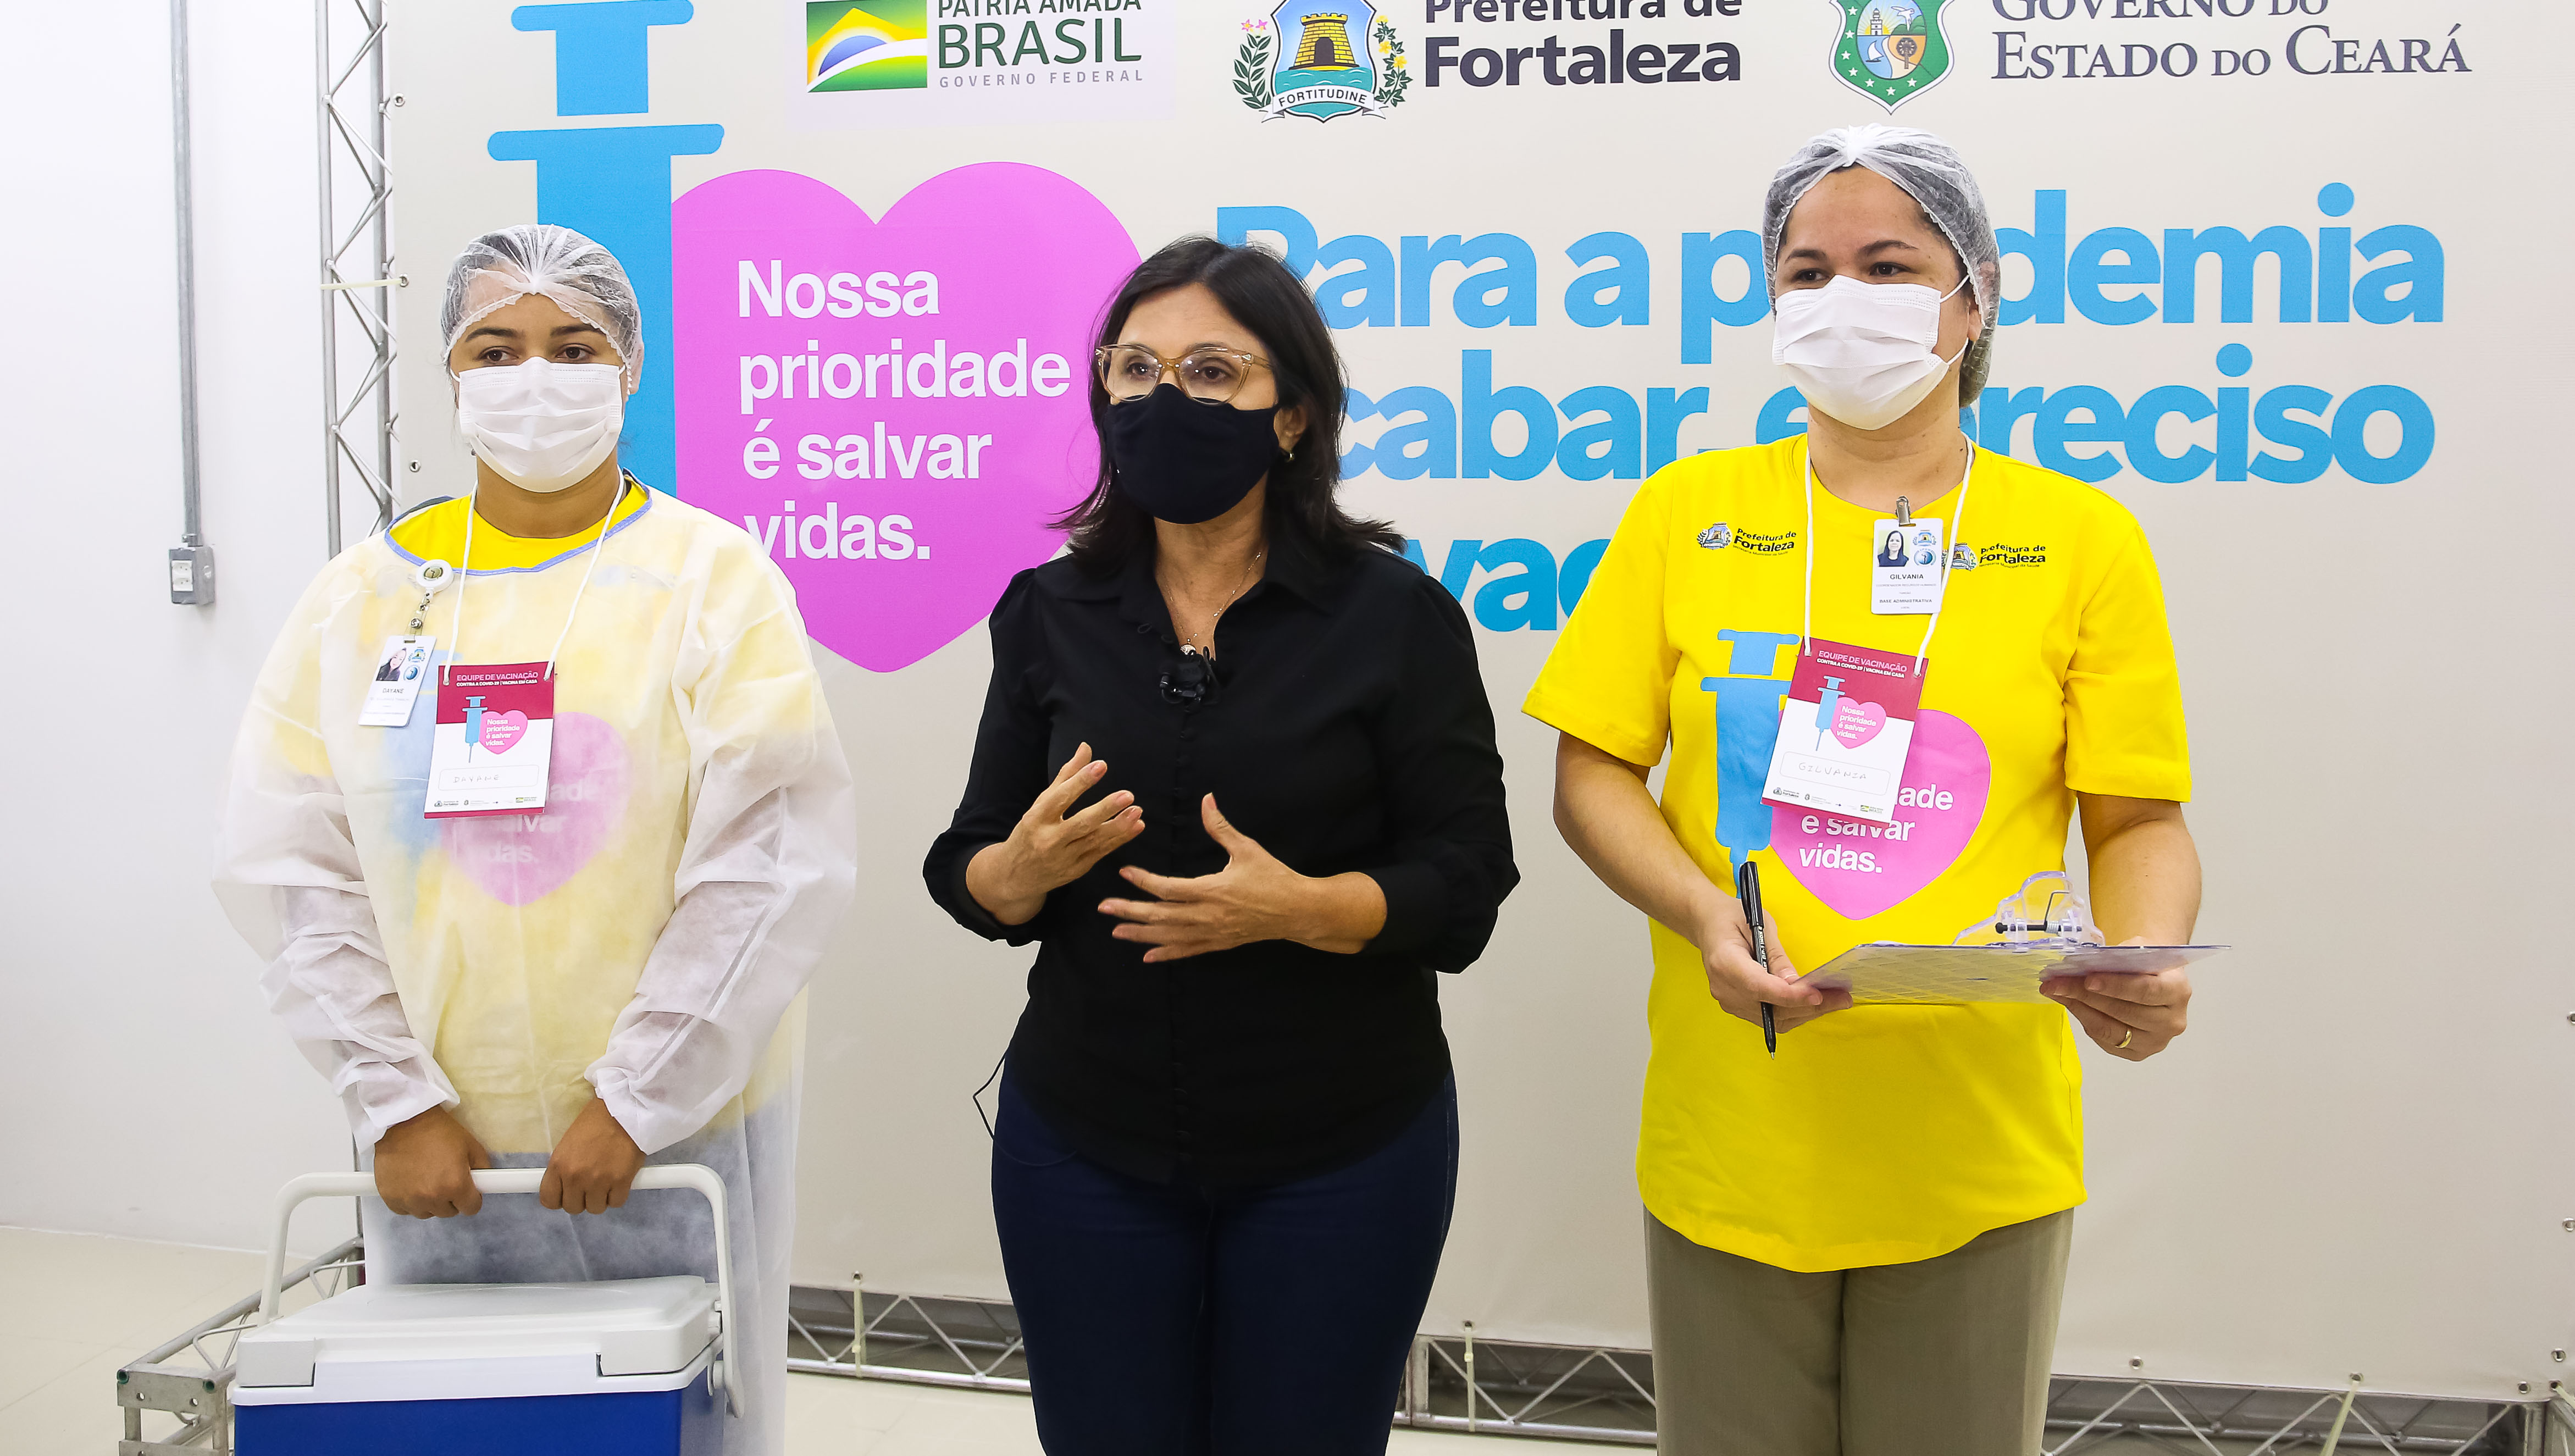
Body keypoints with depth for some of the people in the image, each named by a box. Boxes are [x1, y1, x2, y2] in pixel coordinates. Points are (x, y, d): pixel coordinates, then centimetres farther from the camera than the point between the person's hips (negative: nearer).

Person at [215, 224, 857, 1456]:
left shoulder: (713, 577, -3)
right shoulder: (360, 595, 6)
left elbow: (781, 858, -11)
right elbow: (288, 869, 3)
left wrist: (634, 1101, -13)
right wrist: (394, 1103, -6)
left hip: (675, 1128, -2)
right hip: (436, 1153, 3)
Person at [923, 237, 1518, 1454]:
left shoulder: (1395, 616, -6)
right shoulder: (1051, 615, 3)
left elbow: (1465, 885, -8)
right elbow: (970, 875, 5)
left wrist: (1296, 906, -25)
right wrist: (1030, 864, -18)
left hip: (1341, 1154, -2)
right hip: (1085, 1146, 2)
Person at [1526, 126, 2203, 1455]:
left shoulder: (2082, 537, 1)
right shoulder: (1685, 515, 4)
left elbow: (2139, 824, 2)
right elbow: (1590, 773, 3)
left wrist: (2143, 959, -19)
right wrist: (1704, 915, -15)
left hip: (1979, 1151, 0)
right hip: (1730, 1140, 1)